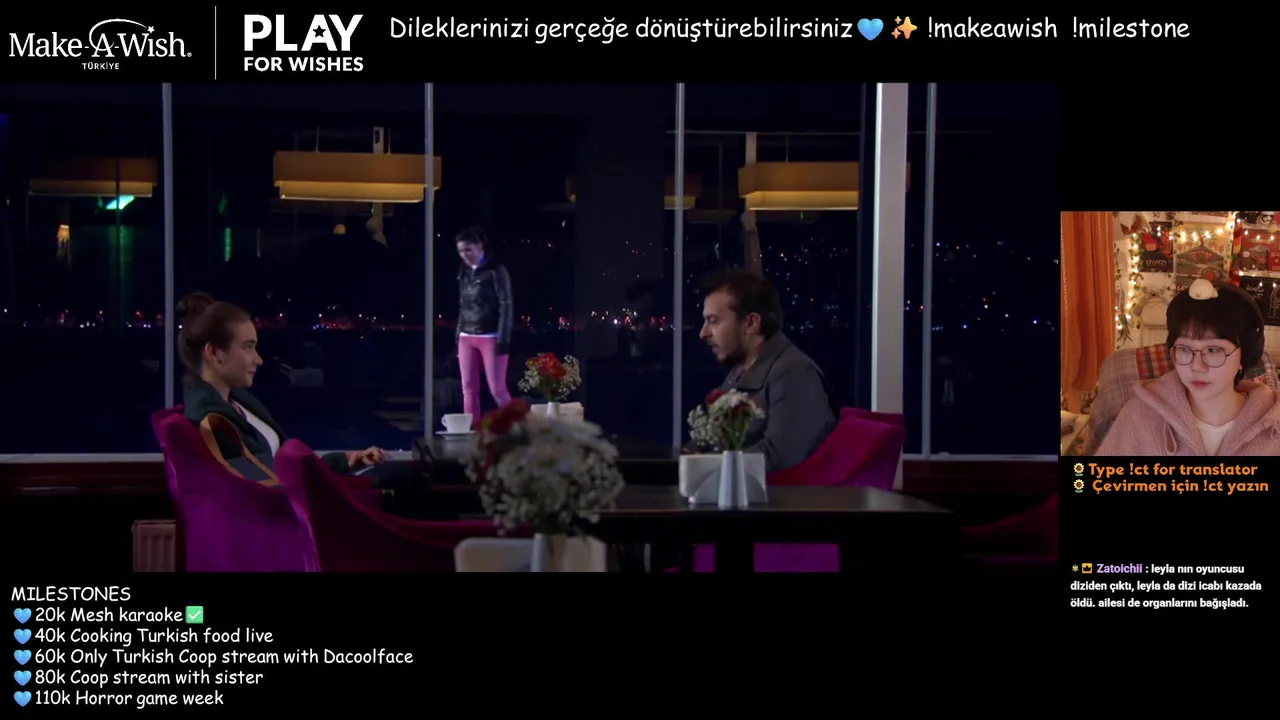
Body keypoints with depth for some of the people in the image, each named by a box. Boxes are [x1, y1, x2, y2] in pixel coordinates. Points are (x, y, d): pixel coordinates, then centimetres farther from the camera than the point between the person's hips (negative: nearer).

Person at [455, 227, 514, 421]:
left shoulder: (495, 271, -6)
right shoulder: (464, 273, 12)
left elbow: (506, 305, -9)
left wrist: (503, 339, -15)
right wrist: (458, 335, 14)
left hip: (490, 338, -6)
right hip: (467, 339, 6)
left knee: (497, 389, -7)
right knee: (469, 389, 4)